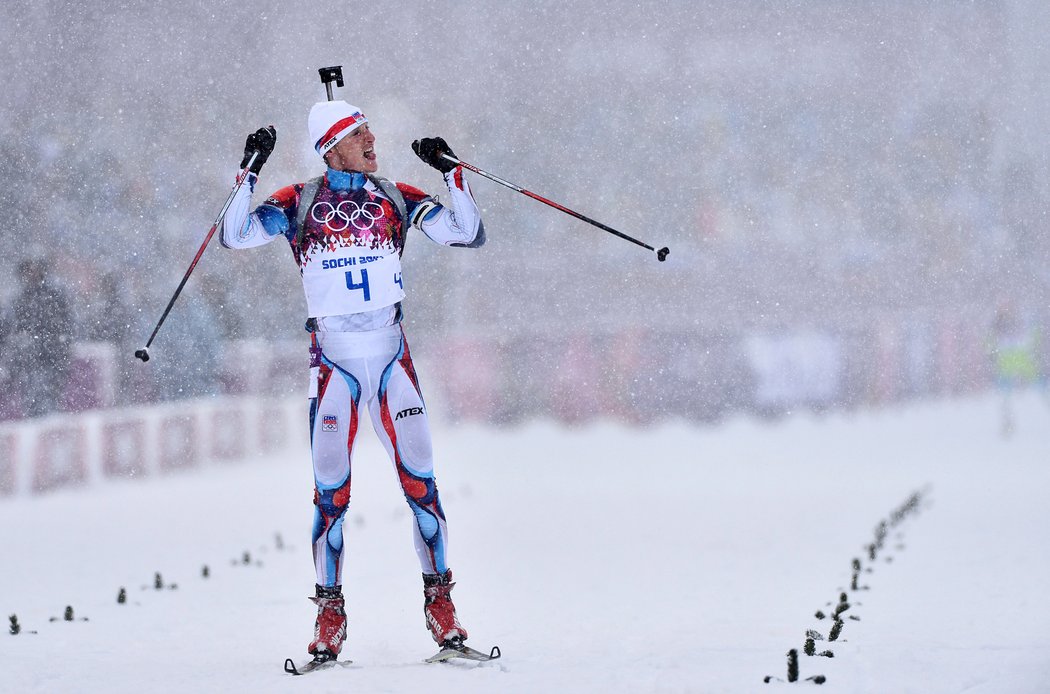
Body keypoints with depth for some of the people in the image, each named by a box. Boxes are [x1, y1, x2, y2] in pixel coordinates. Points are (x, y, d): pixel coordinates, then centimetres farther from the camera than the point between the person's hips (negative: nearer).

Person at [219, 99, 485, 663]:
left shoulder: (396, 199, 6)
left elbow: (467, 233, 3)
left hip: (392, 355, 1)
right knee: (330, 492, -2)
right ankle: (330, 612, 8)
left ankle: (440, 604, 4)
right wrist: (250, 173, -14)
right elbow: (236, 236, -6)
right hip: (333, 358, -1)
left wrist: (451, 172, -7)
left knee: (420, 480, -4)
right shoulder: (299, 204, 2)